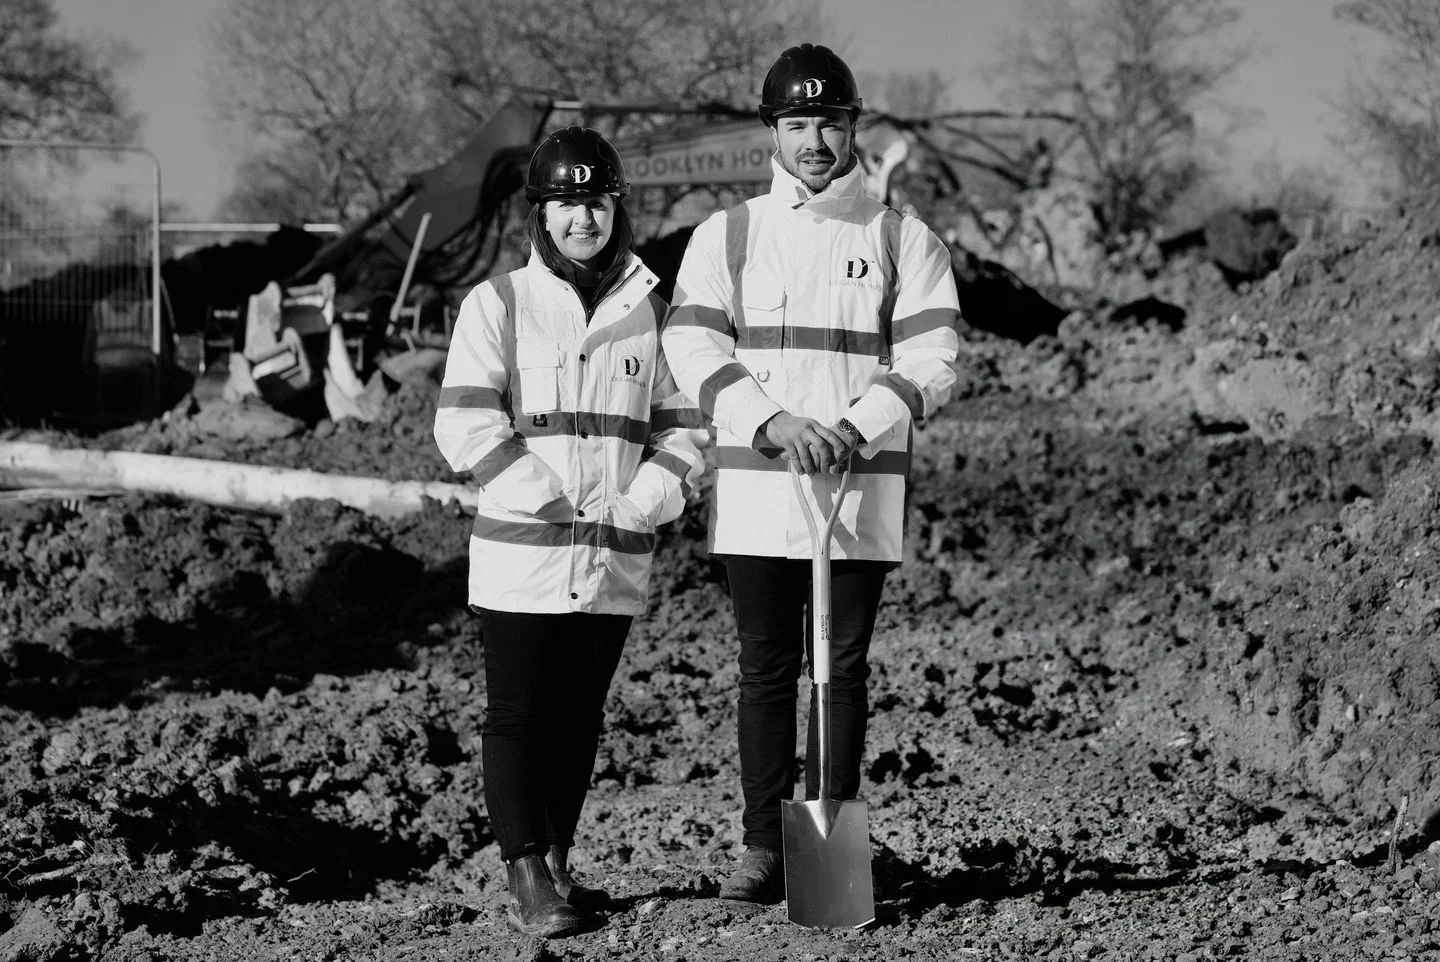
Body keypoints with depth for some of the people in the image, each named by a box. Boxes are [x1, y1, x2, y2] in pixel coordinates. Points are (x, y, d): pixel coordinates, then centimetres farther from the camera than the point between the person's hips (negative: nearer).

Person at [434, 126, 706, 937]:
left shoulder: (651, 310, 8)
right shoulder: (498, 304, -1)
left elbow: (682, 426, 8)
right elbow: (466, 424, -8)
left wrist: (646, 500, -8)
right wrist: (547, 502, -14)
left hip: (618, 561, 3)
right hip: (520, 553, -3)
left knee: (580, 718, 11)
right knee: (520, 714, -2)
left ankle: (558, 864, 22)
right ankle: (527, 880, 0)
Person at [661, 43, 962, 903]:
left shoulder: (904, 241, 5)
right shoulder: (727, 235, 8)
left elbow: (932, 361, -3)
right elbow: (693, 347, -3)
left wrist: (854, 426, -18)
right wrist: (771, 422, -17)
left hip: (863, 488, -1)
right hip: (756, 491, 1)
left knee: (844, 669, 3)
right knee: (766, 667, 4)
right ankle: (765, 847, 8)